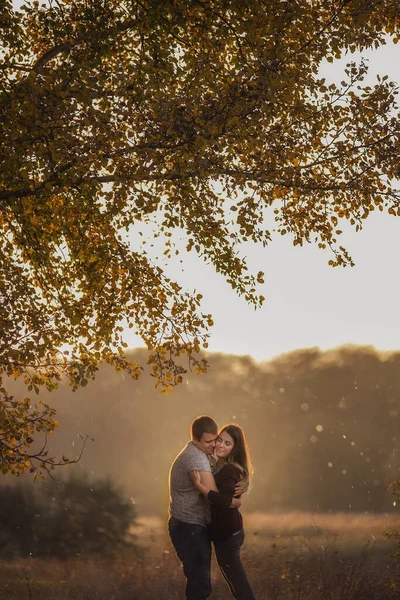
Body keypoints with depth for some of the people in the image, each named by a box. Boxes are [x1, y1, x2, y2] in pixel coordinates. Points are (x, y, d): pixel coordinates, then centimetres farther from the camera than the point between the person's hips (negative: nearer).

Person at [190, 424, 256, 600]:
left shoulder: (228, 471, -23)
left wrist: (198, 484, -33)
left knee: (237, 581, 1)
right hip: (227, 532, 10)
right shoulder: (221, 465, 7)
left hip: (227, 534, -10)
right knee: (236, 579, 20)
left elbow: (224, 501, -38)